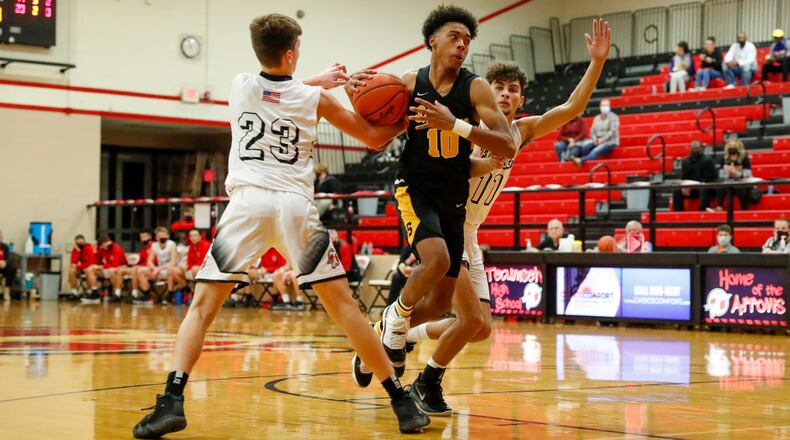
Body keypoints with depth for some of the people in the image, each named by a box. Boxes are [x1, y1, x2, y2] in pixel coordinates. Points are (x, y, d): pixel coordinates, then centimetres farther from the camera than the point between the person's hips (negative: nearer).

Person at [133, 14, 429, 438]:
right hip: (296, 205, 0)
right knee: (342, 304, 7)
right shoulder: (314, 99, 7)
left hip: (247, 203, 0)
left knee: (202, 304, 5)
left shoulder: (239, 85, 11)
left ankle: (172, 400, -12)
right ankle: (402, 401, 9)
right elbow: (374, 137, 18)